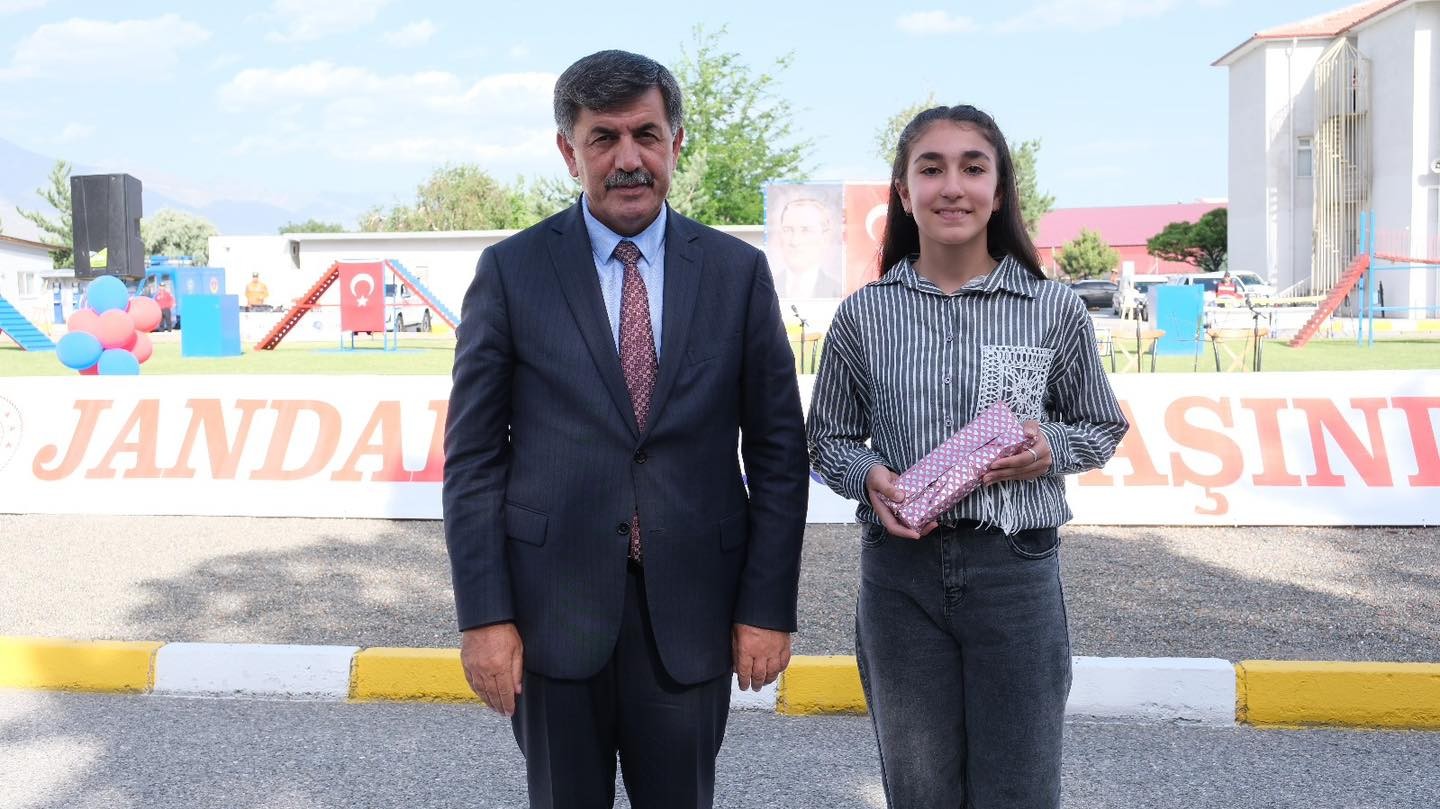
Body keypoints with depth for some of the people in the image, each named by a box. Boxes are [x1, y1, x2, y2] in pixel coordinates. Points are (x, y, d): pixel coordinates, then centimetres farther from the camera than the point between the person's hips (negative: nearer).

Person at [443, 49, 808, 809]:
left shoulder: (738, 271, 1)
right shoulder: (511, 271, -1)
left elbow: (778, 450, 2)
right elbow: (473, 455, -1)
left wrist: (768, 605, -1)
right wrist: (483, 614, -6)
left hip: (692, 607, 1)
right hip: (553, 605, 0)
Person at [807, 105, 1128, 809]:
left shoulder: (1055, 309, -1)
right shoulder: (863, 315, 0)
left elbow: (1103, 427, 10)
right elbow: (828, 439, 11)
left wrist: (1052, 448, -11)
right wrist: (868, 474, -11)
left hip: (1016, 568, -1)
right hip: (900, 569, 1)